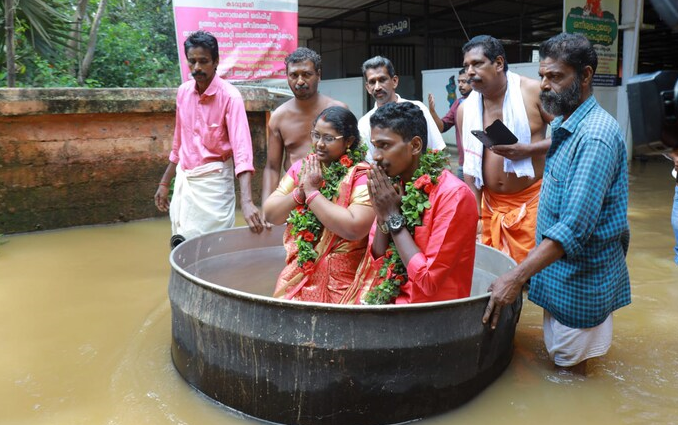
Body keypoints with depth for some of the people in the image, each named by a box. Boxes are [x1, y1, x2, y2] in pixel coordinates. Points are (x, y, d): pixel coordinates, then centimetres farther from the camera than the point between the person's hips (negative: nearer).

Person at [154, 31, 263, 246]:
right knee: (180, 245, 12)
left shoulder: (230, 96, -16)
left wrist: (246, 201, -39)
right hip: (183, 179, 6)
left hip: (212, 180, -6)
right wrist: (165, 182, 17)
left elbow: (242, 148, -28)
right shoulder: (183, 91, 3)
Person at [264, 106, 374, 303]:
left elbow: (354, 228, -26)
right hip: (298, 275, 5)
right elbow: (270, 214, 5)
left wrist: (311, 191, -18)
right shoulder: (302, 167, 6)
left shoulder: (362, 176, -11)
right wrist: (299, 192, -13)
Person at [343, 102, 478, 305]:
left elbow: (429, 281, -20)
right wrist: (382, 216, -10)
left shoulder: (453, 195, -17)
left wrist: (393, 217, -16)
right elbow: (376, 261, 6)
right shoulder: (393, 186, 2)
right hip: (389, 297, 6)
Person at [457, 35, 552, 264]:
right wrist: (474, 210, 1)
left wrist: (527, 150, -18)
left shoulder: (534, 91, -8)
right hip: (491, 205, 4)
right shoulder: (465, 109, 3)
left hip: (532, 201, -3)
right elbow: (469, 163, 6)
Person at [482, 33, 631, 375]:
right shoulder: (563, 126, 7)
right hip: (558, 270, 9)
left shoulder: (595, 136, -24)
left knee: (569, 371, 8)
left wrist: (516, 278, -33)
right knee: (559, 361, 22)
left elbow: (574, 227, -31)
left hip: (580, 278, -9)